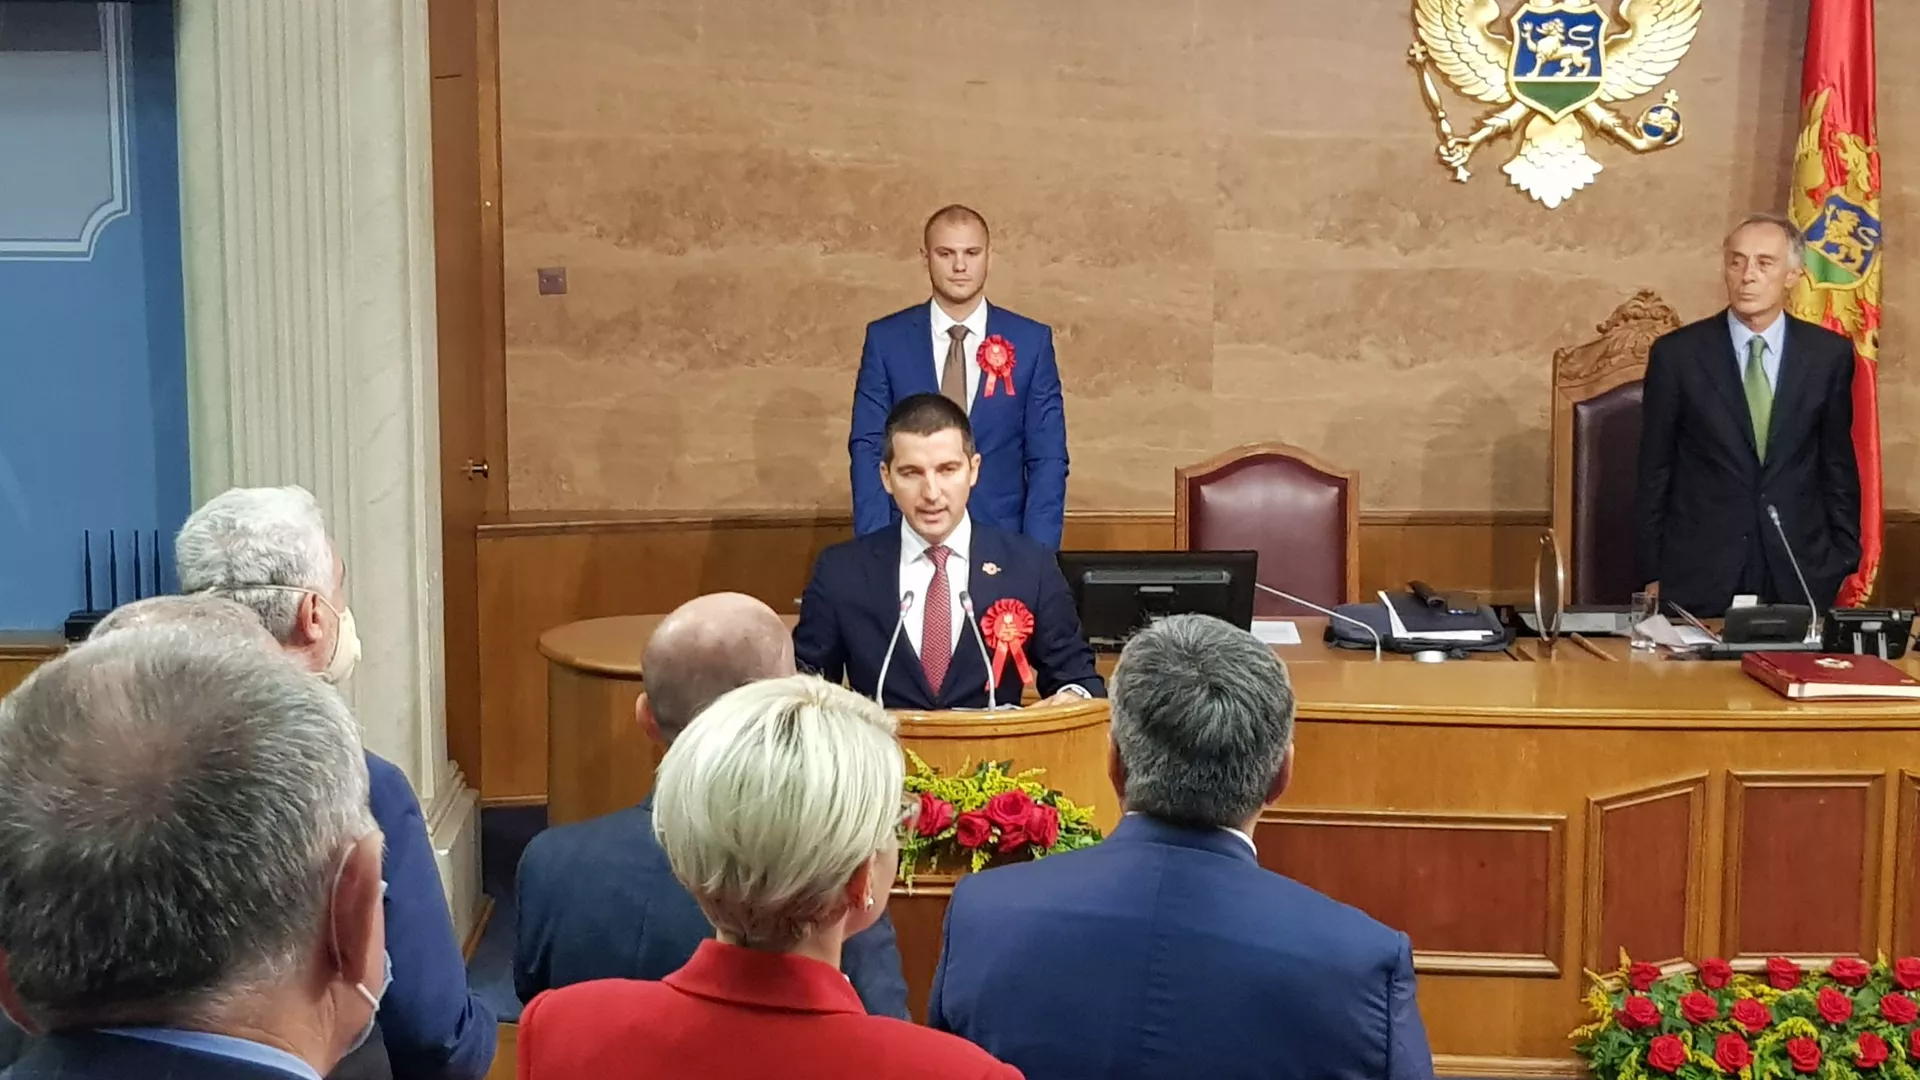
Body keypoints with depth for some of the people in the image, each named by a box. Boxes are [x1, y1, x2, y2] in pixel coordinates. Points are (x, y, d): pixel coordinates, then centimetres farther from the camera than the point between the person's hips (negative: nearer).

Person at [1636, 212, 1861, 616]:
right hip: (1699, 572, -1)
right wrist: (1652, 575, 0)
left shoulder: (1829, 354, 2)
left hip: (1800, 571, 2)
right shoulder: (1676, 354, -3)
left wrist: (1842, 560, 8)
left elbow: (1839, 465, 9)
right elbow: (1654, 472, 1)